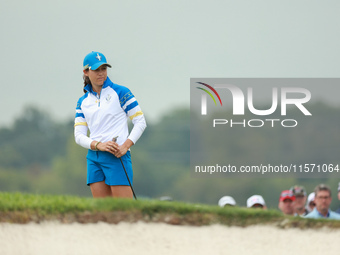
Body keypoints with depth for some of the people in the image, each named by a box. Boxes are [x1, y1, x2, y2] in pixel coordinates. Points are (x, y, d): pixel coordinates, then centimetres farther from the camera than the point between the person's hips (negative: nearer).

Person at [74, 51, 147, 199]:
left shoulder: (120, 92, 1)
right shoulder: (83, 102, 13)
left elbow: (140, 122, 0)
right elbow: (79, 135, 8)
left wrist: (126, 145, -14)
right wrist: (98, 145, -12)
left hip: (117, 156, -5)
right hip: (94, 157, 5)